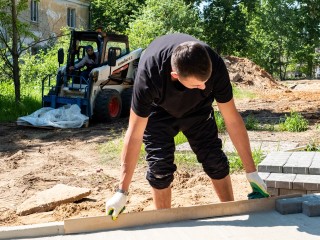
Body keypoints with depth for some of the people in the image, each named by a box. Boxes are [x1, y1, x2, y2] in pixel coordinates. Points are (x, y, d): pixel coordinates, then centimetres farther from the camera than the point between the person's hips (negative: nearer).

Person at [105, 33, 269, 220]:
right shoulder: (148, 74, -42)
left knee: (215, 160, -2)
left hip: (197, 108, 2)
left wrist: (252, 172, -19)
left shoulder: (215, 66, -36)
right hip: (158, 111, -2)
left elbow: (233, 120, -25)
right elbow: (134, 135, -34)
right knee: (160, 166, -12)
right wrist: (122, 192, -30)